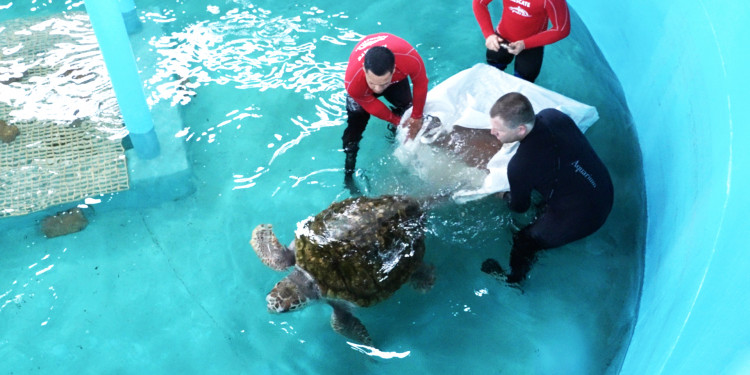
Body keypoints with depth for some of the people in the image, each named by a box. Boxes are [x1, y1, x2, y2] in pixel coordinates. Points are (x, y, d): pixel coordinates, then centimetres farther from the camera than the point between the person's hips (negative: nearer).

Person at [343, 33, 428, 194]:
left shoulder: (410, 59, -47)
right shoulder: (352, 82, -46)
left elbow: (420, 84, -22)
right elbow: (371, 105, -23)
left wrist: (416, 118, -7)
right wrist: (397, 121, -9)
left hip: (397, 78, 2)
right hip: (362, 89, -2)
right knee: (355, 127, -6)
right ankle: (348, 174, 10)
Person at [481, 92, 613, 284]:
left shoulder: (519, 166, -31)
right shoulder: (552, 115, -14)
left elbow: (519, 206, -8)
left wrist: (503, 195, 13)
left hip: (581, 220, -6)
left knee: (523, 241, 18)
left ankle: (513, 277, 42)